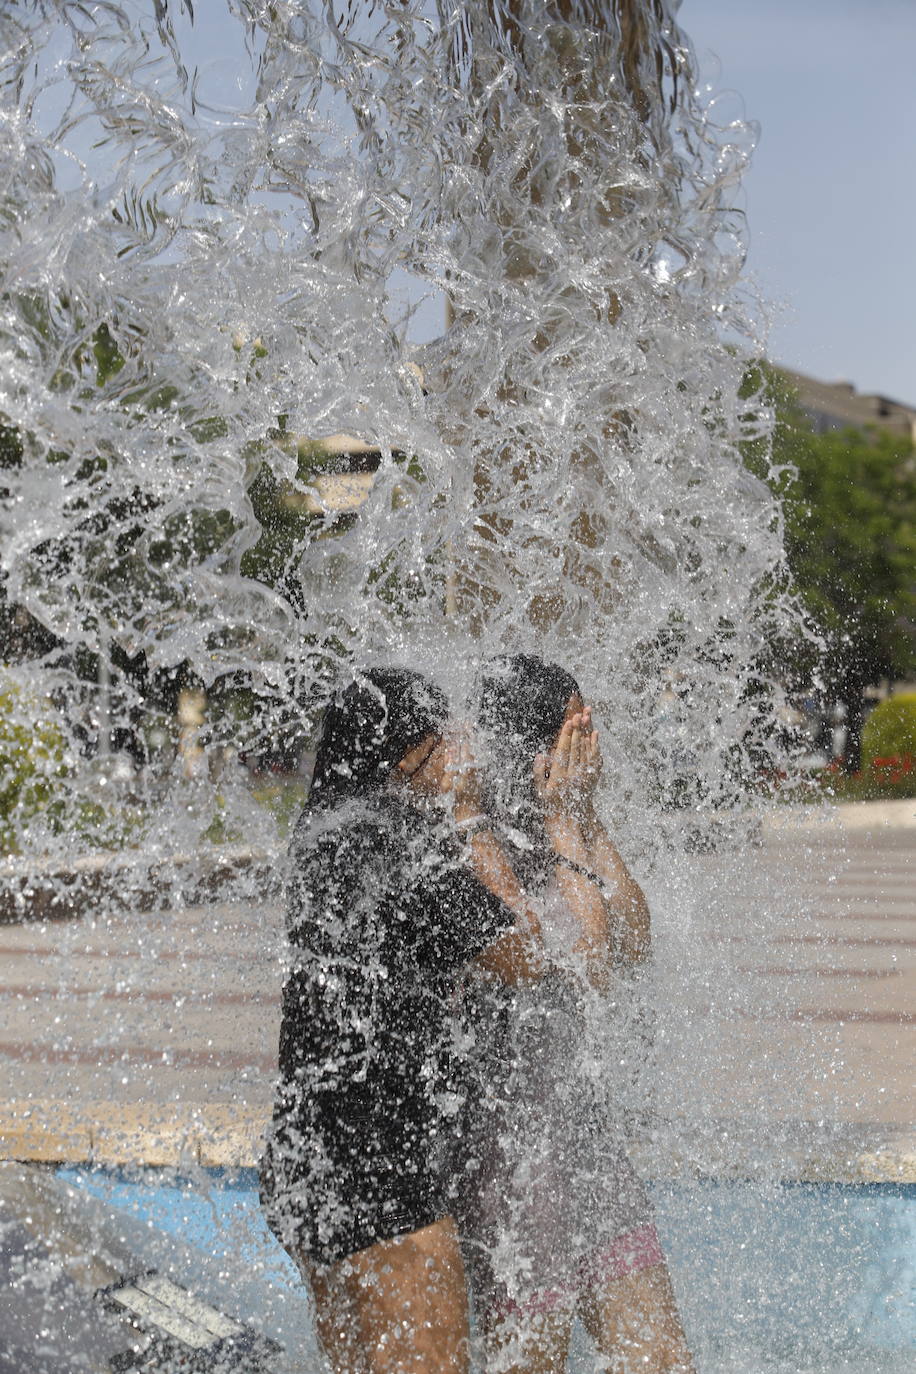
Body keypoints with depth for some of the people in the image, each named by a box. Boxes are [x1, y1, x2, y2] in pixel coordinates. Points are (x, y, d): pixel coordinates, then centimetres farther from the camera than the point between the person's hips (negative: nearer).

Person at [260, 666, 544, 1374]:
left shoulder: (324, 838, 9)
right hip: (378, 1177, -9)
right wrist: (468, 819, -5)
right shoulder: (417, 855, -18)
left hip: (305, 1165, 9)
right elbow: (525, 957, -7)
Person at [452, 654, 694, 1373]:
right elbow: (587, 974, -21)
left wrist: (590, 818, 0)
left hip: (585, 1123, 8)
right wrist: (564, 827, -16)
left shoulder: (564, 836, 10)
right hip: (511, 1140, -8)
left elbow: (633, 942, 2)